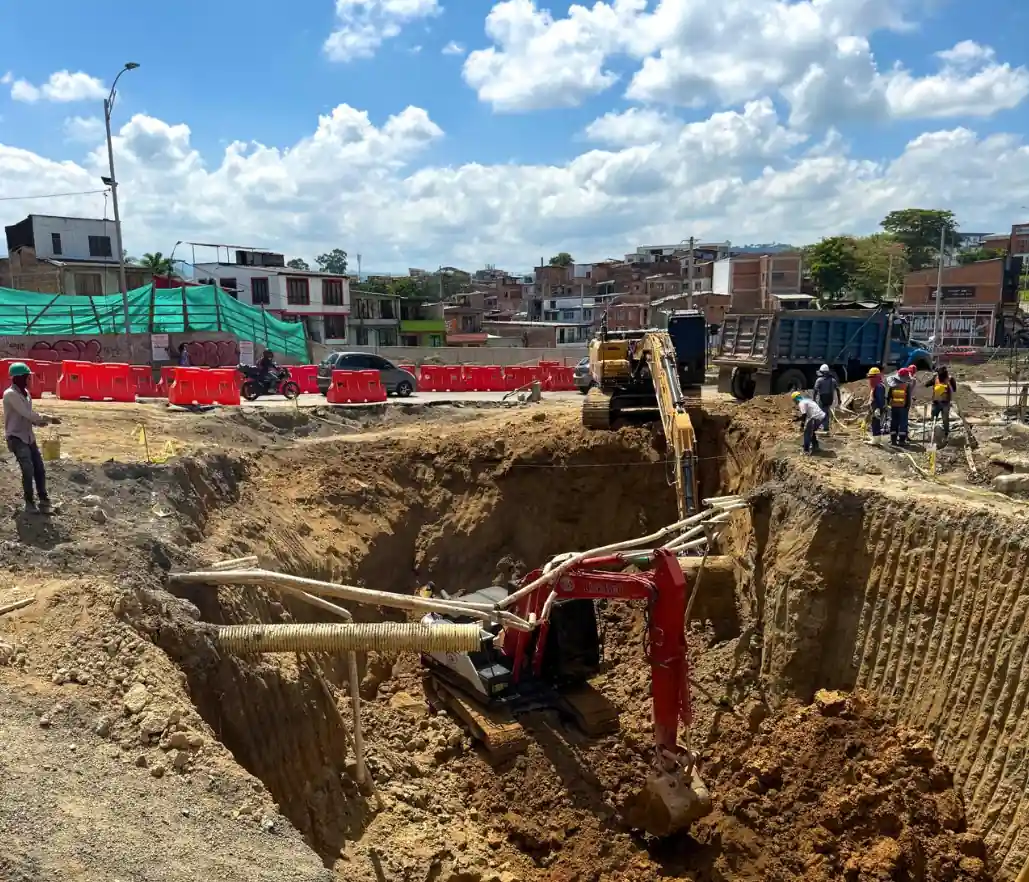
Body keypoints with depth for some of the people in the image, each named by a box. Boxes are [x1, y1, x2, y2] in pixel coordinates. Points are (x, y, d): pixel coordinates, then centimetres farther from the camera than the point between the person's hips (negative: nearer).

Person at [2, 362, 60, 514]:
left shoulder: (26, 393, 10)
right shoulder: (10, 394, -17)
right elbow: (27, 414, -23)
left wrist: (41, 421, -7)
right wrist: (49, 419, -17)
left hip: (29, 436, 8)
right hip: (16, 437, -8)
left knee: (39, 469, 6)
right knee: (28, 470, -13)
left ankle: (44, 500, 17)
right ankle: (29, 502, 1)